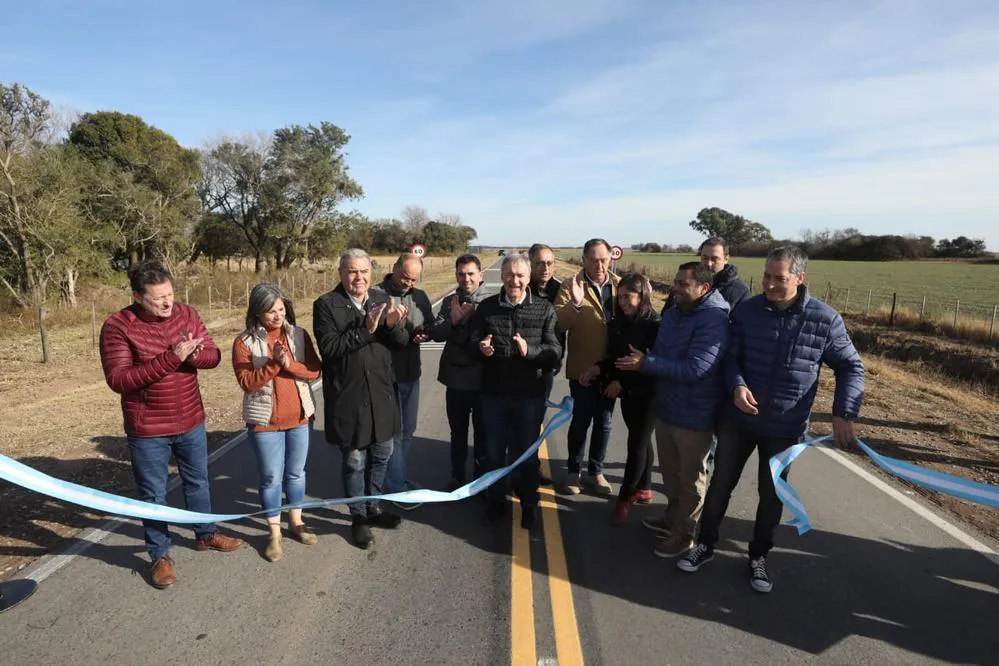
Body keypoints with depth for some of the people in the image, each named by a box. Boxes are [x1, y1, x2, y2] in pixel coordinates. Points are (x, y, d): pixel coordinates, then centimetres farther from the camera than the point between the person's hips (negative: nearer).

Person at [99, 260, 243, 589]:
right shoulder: (117, 326, -17)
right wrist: (170, 358, -32)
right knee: (153, 494, 12)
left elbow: (213, 355, -3)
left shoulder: (187, 313, -4)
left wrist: (194, 354, -27)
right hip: (147, 431, -4)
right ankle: (160, 555, 30)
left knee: (197, 482, 22)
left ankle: (205, 534, 42)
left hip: (191, 422, 4)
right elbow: (118, 379, -23)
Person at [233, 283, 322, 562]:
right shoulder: (244, 342, -9)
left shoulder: (299, 335, 0)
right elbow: (247, 383, -14)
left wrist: (290, 365, -22)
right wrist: (274, 363, -24)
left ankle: (296, 522, 33)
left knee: (296, 473, 16)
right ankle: (275, 533, 21)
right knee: (271, 478, 7)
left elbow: (315, 371, -5)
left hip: (299, 417, 3)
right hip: (265, 421, -3)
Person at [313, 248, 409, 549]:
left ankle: (372, 507, 39)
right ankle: (358, 517, 29)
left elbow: (402, 341, 1)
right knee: (355, 461, 9)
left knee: (381, 455, 18)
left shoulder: (382, 299, 5)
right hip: (348, 397, -4)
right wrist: (365, 330, -26)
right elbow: (328, 347, -19)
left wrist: (393, 325, -21)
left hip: (381, 393, 5)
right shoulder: (326, 304, -8)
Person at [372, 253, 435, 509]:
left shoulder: (420, 296, 7)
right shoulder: (375, 295, -12)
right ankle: (397, 488, 15)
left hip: (411, 373, 6)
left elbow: (431, 327, 13)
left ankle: (399, 476, 35)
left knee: (407, 430, 17)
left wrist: (424, 334, -9)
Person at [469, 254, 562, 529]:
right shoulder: (486, 307, 0)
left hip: (529, 393, -1)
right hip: (494, 392, 2)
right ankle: (496, 500, 35)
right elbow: (472, 343, 4)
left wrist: (529, 350, -28)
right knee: (494, 450, 15)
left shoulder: (545, 309, -5)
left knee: (527, 451, 13)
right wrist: (480, 347, -20)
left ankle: (529, 503, 33)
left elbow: (555, 350, -10)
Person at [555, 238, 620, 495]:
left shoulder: (620, 285, 3)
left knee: (604, 422, 14)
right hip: (582, 368, -3)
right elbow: (557, 322, -21)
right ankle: (574, 472, 25)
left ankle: (596, 472, 31)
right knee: (580, 421, 7)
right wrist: (575, 303, -36)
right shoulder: (571, 286, -9)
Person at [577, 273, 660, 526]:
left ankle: (625, 497, 13)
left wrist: (622, 383, -18)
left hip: (647, 393, -6)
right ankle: (643, 488, 34)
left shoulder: (655, 326, -18)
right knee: (640, 440, 19)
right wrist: (599, 368, -8)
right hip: (626, 391, 6)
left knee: (637, 443, 0)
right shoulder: (617, 324, 1)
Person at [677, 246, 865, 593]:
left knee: (771, 495, 15)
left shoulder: (825, 319, -11)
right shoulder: (746, 310, -8)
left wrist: (843, 413, -13)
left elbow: (850, 368, -2)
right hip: (738, 419, 1)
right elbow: (730, 356, -2)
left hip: (785, 427, 0)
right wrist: (736, 386, -22)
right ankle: (706, 545, 32)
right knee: (720, 484, 12)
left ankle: (759, 557, 36)